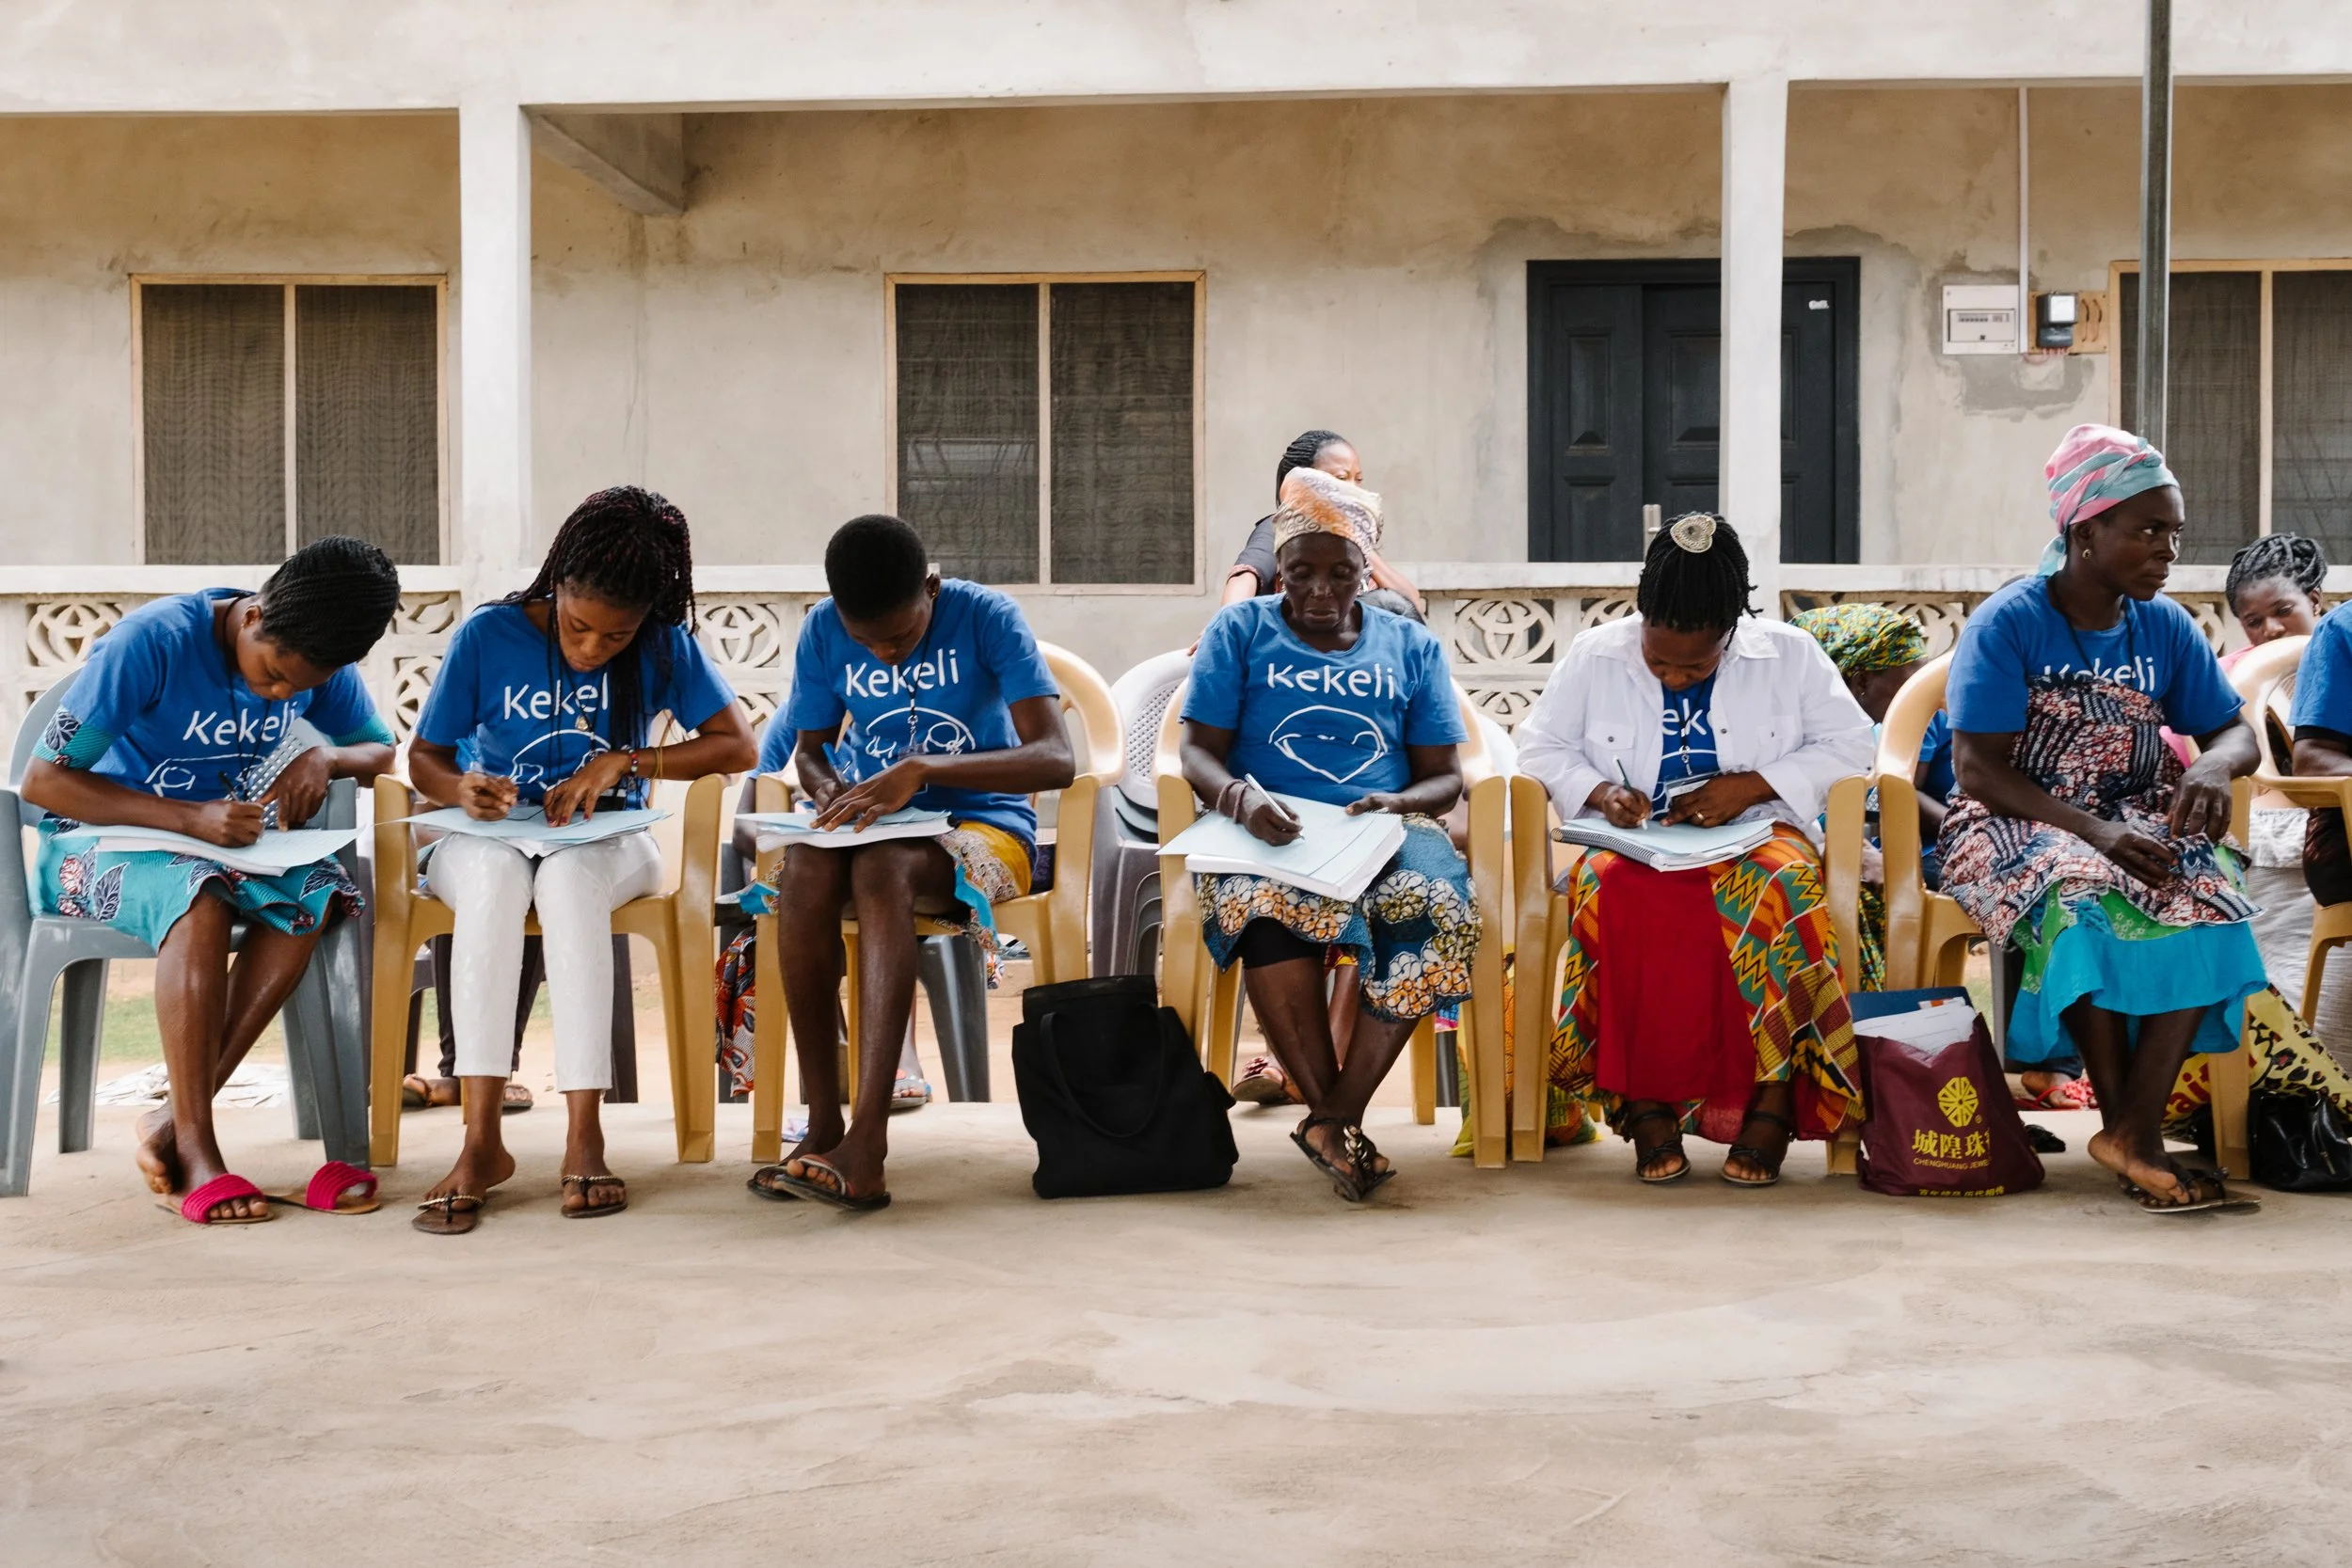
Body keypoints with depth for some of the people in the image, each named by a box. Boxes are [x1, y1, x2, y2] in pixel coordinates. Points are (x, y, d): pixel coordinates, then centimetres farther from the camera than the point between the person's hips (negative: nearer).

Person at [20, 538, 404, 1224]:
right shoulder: (154, 641, -23)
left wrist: (325, 758, -16)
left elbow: (381, 751, 10)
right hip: (100, 838, -5)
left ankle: (171, 1121, -24)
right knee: (199, 896, -38)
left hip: (222, 842, 5)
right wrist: (190, 817, -35)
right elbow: (41, 781, -24)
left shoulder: (316, 661, -5)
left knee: (316, 891, -27)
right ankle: (196, 1150, -33)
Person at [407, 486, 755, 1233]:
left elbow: (738, 746, -7)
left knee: (568, 878, -38)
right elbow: (424, 757, 1)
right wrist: (461, 789, -24)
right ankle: (481, 1139, -40)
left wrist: (623, 763, -18)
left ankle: (585, 1136, -39)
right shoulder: (488, 636, -7)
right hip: (489, 837, 0)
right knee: (495, 872, -38)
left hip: (605, 842, 0)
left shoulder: (663, 646, -4)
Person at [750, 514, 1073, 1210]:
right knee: (805, 870, -33)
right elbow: (809, 748, 13)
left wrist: (922, 771, -33)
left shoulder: (987, 617, -12)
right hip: (874, 830, 4)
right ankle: (823, 1123, -29)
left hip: (981, 829, -4)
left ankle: (868, 1138, -45)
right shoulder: (823, 631, 0)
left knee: (882, 868, -37)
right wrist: (829, 791, -13)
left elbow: (1056, 759, -21)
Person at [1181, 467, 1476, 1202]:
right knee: (1269, 905, -40)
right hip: (1270, 837, -1)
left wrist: (1396, 803, -10)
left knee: (1438, 909, -35)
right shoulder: (1239, 631, 14)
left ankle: (1333, 1118, -32)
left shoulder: (1411, 646, 19)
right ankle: (1337, 1117, -31)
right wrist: (1241, 798, -17)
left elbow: (1444, 777, 14)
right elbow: (1197, 752, 6)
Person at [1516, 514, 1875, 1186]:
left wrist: (1750, 785, -10)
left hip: (1756, 835, 0)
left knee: (1779, 886, -38)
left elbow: (1848, 746, 3)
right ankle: (1645, 1103, -31)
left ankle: (1772, 1102, -31)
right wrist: (1596, 790, -8)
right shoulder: (1594, 655, 6)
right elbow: (1539, 745, 13)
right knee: (1617, 894, -37)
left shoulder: (1790, 654, 3)